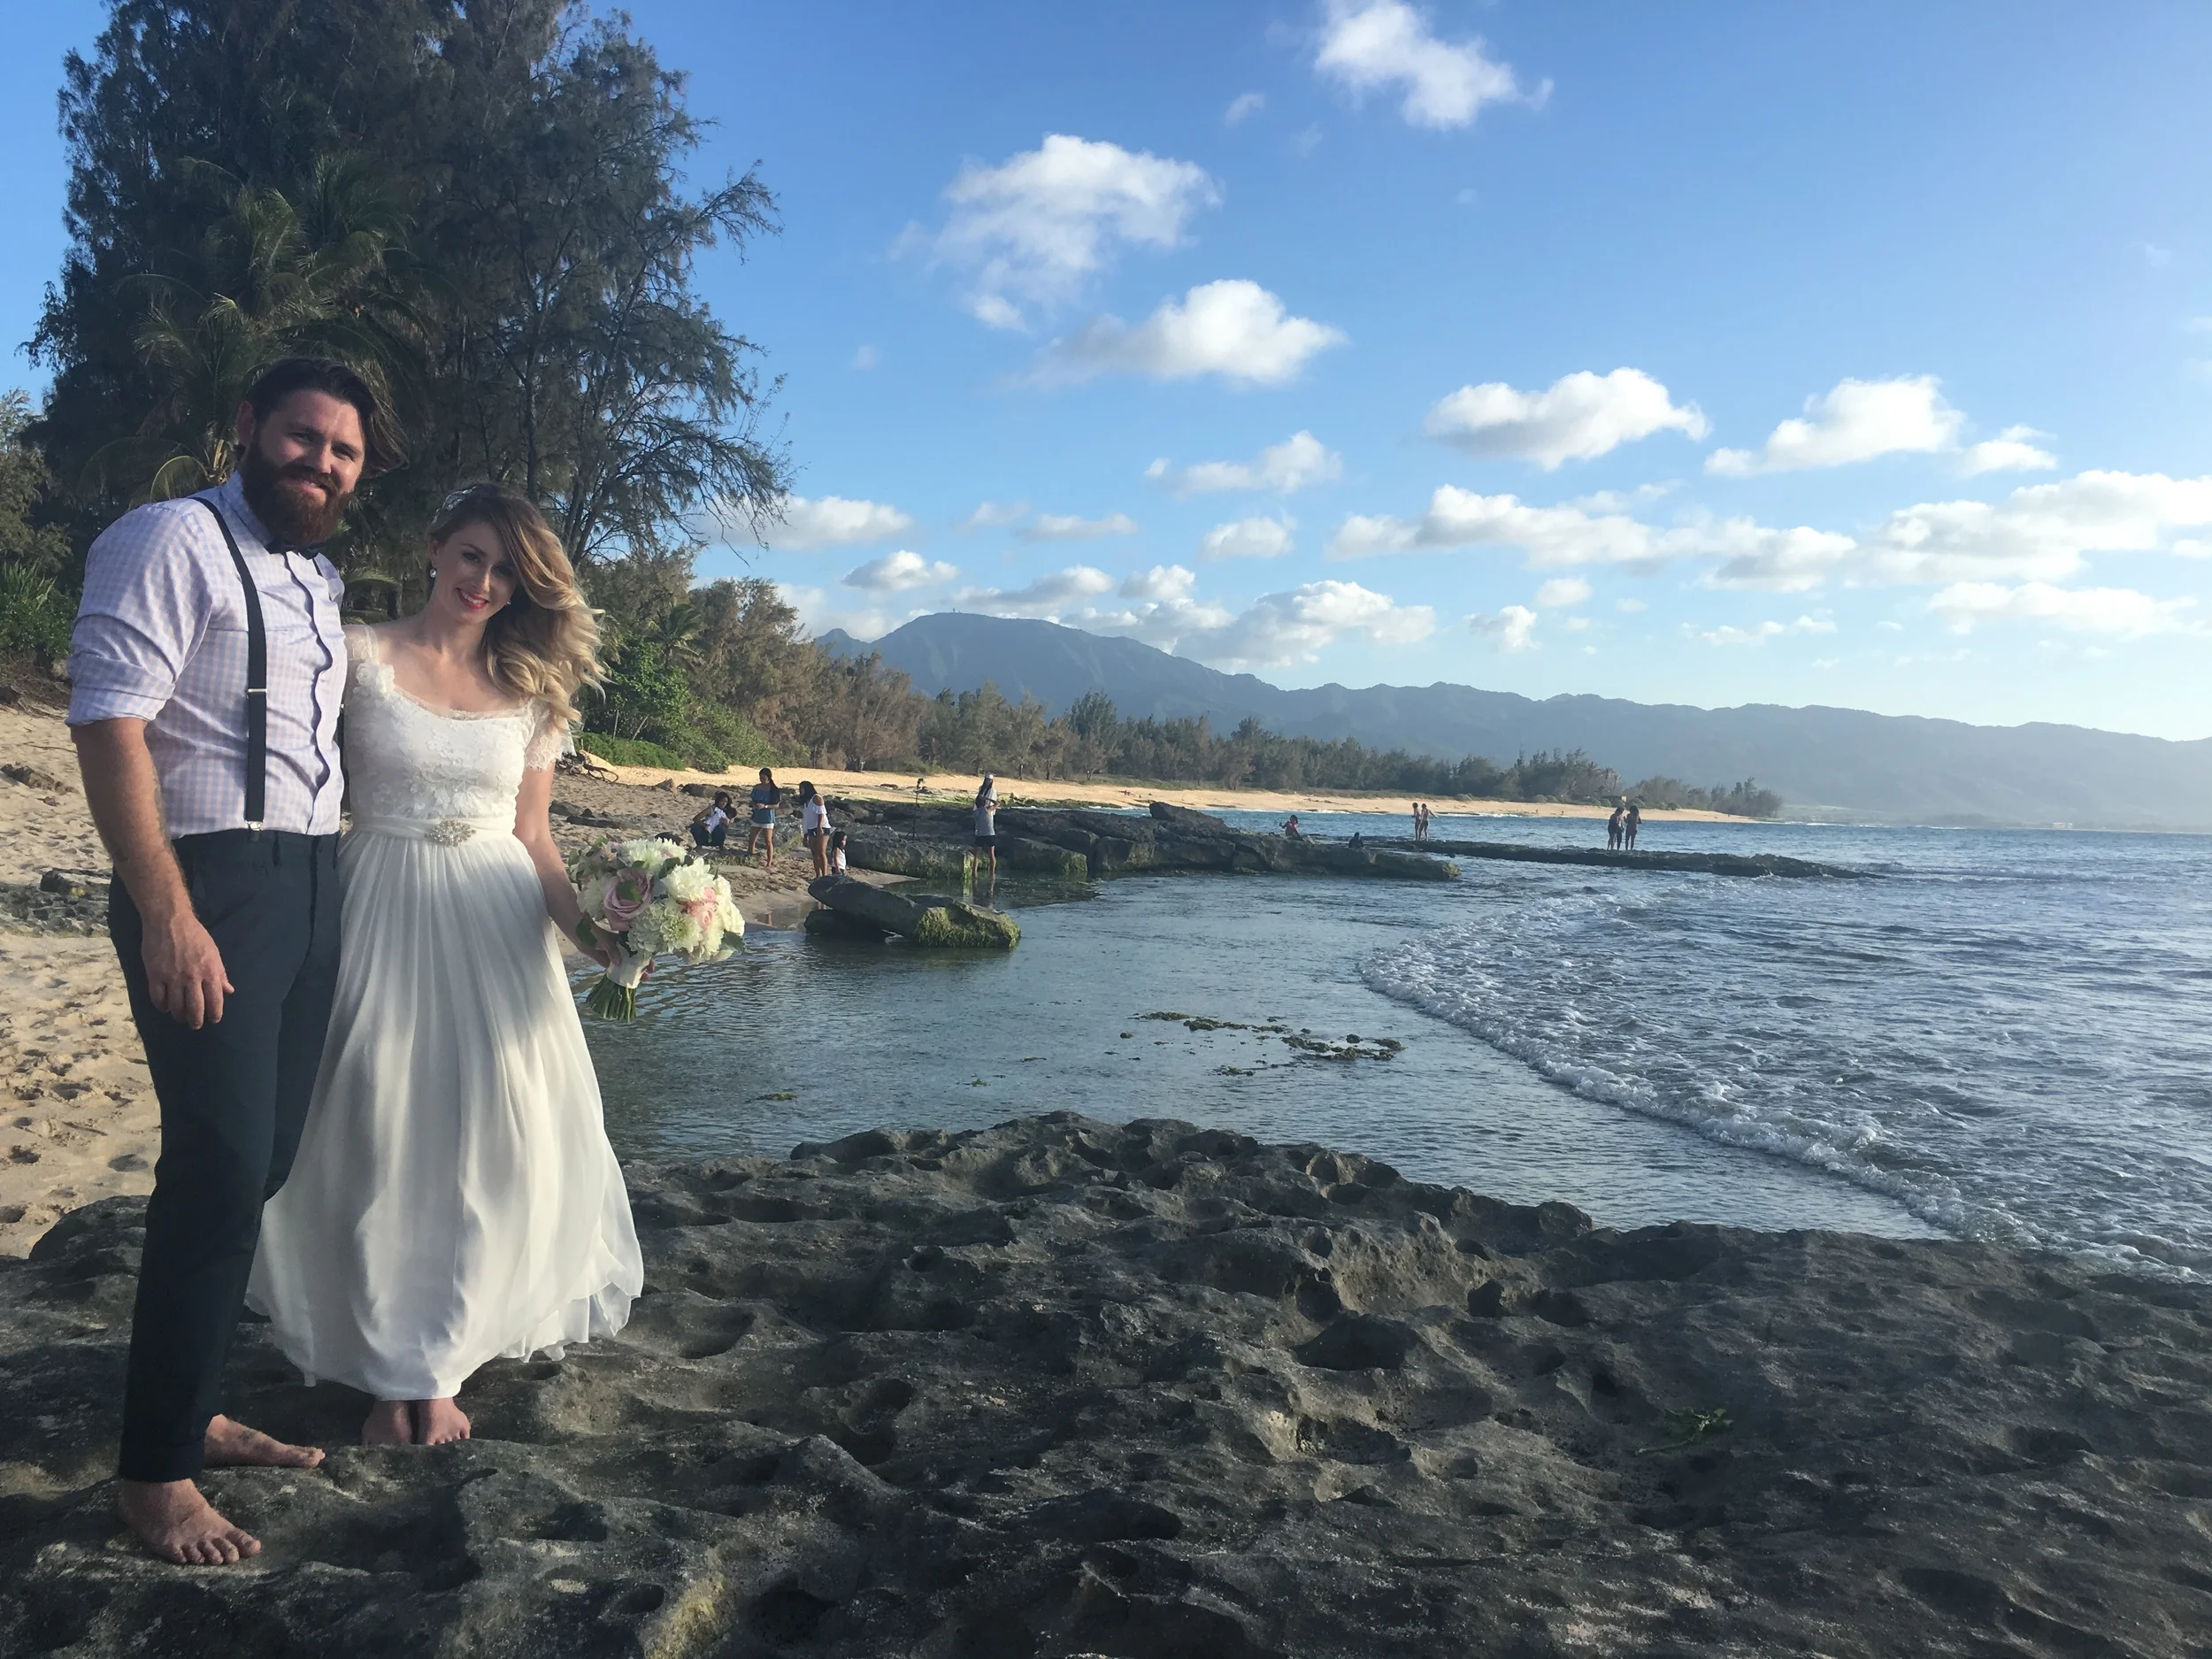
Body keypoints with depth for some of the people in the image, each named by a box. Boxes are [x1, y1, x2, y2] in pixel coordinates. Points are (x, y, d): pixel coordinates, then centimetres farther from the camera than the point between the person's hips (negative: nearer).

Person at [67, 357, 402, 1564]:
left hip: (312, 886, 8)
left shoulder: (322, 581, 19)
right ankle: (153, 1472, 5)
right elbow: (108, 722, -15)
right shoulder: (172, 540, -7)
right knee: (221, 1168, -10)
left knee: (267, 1159, 11)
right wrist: (166, 912, -21)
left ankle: (194, 1409, 26)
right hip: (209, 883, -8)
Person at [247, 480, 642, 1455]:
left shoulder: (531, 690, 8)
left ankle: (439, 1368, 19)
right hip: (382, 912, -2)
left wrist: (584, 926, -5)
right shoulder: (360, 658, -1)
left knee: (484, 1139, 3)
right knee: (379, 1135, 2)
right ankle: (390, 1372, 20)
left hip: (495, 925, 3)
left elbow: (532, 836, 8)